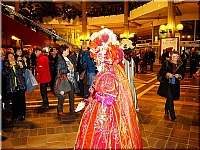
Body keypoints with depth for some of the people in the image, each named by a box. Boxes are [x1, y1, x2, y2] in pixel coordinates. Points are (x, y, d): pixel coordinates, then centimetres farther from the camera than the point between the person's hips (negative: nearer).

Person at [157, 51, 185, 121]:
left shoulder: (180, 65, 4)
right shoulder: (166, 63, -4)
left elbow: (182, 75, 8)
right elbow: (161, 72, -4)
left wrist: (179, 76, -15)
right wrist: (167, 74, -21)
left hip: (175, 84, 4)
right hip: (167, 84, -3)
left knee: (169, 98, 16)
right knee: (170, 99, -10)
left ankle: (166, 110, 43)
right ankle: (173, 116, -1)